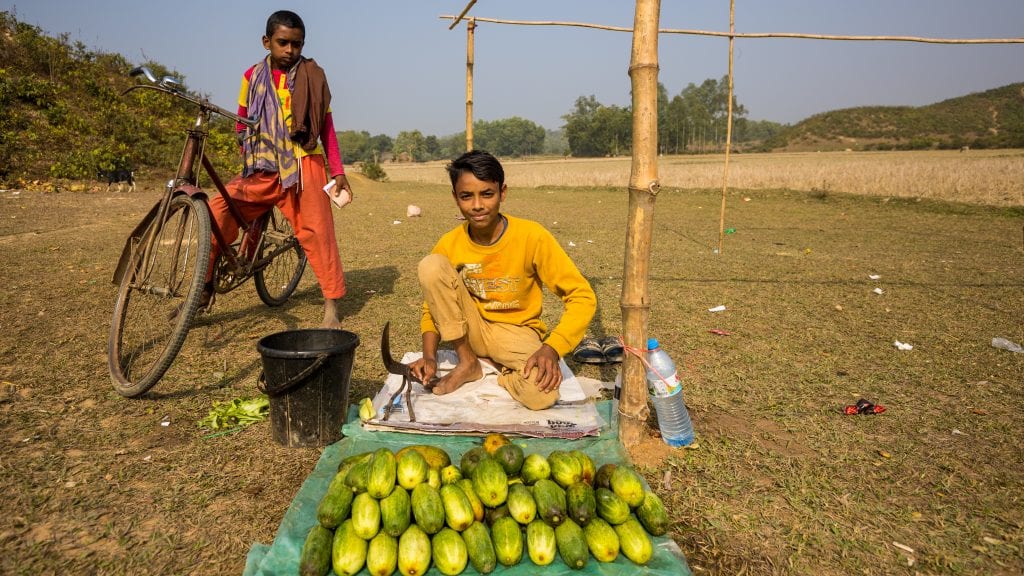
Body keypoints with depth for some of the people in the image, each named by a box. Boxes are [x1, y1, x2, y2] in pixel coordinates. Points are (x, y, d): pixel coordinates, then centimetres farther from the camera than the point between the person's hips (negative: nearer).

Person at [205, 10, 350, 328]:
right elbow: (242, 124, 19)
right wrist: (246, 162, 10)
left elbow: (327, 127, 5)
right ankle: (204, 288, 2)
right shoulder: (253, 76, 10)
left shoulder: (312, 76, 5)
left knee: (316, 231, -7)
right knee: (218, 211, -12)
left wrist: (338, 171, 0)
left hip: (304, 165, -2)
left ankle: (332, 303, 3)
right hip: (263, 168, 2)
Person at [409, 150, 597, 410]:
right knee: (431, 265, -21)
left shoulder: (532, 237, -19)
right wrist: (429, 356, -15)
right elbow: (434, 303, 2)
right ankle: (467, 362, -7)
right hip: (471, 330, 3)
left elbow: (582, 296, -17)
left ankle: (494, 367, 0)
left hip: (516, 332, -3)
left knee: (542, 392, -36)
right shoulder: (449, 244, -10)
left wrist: (552, 348, -31)